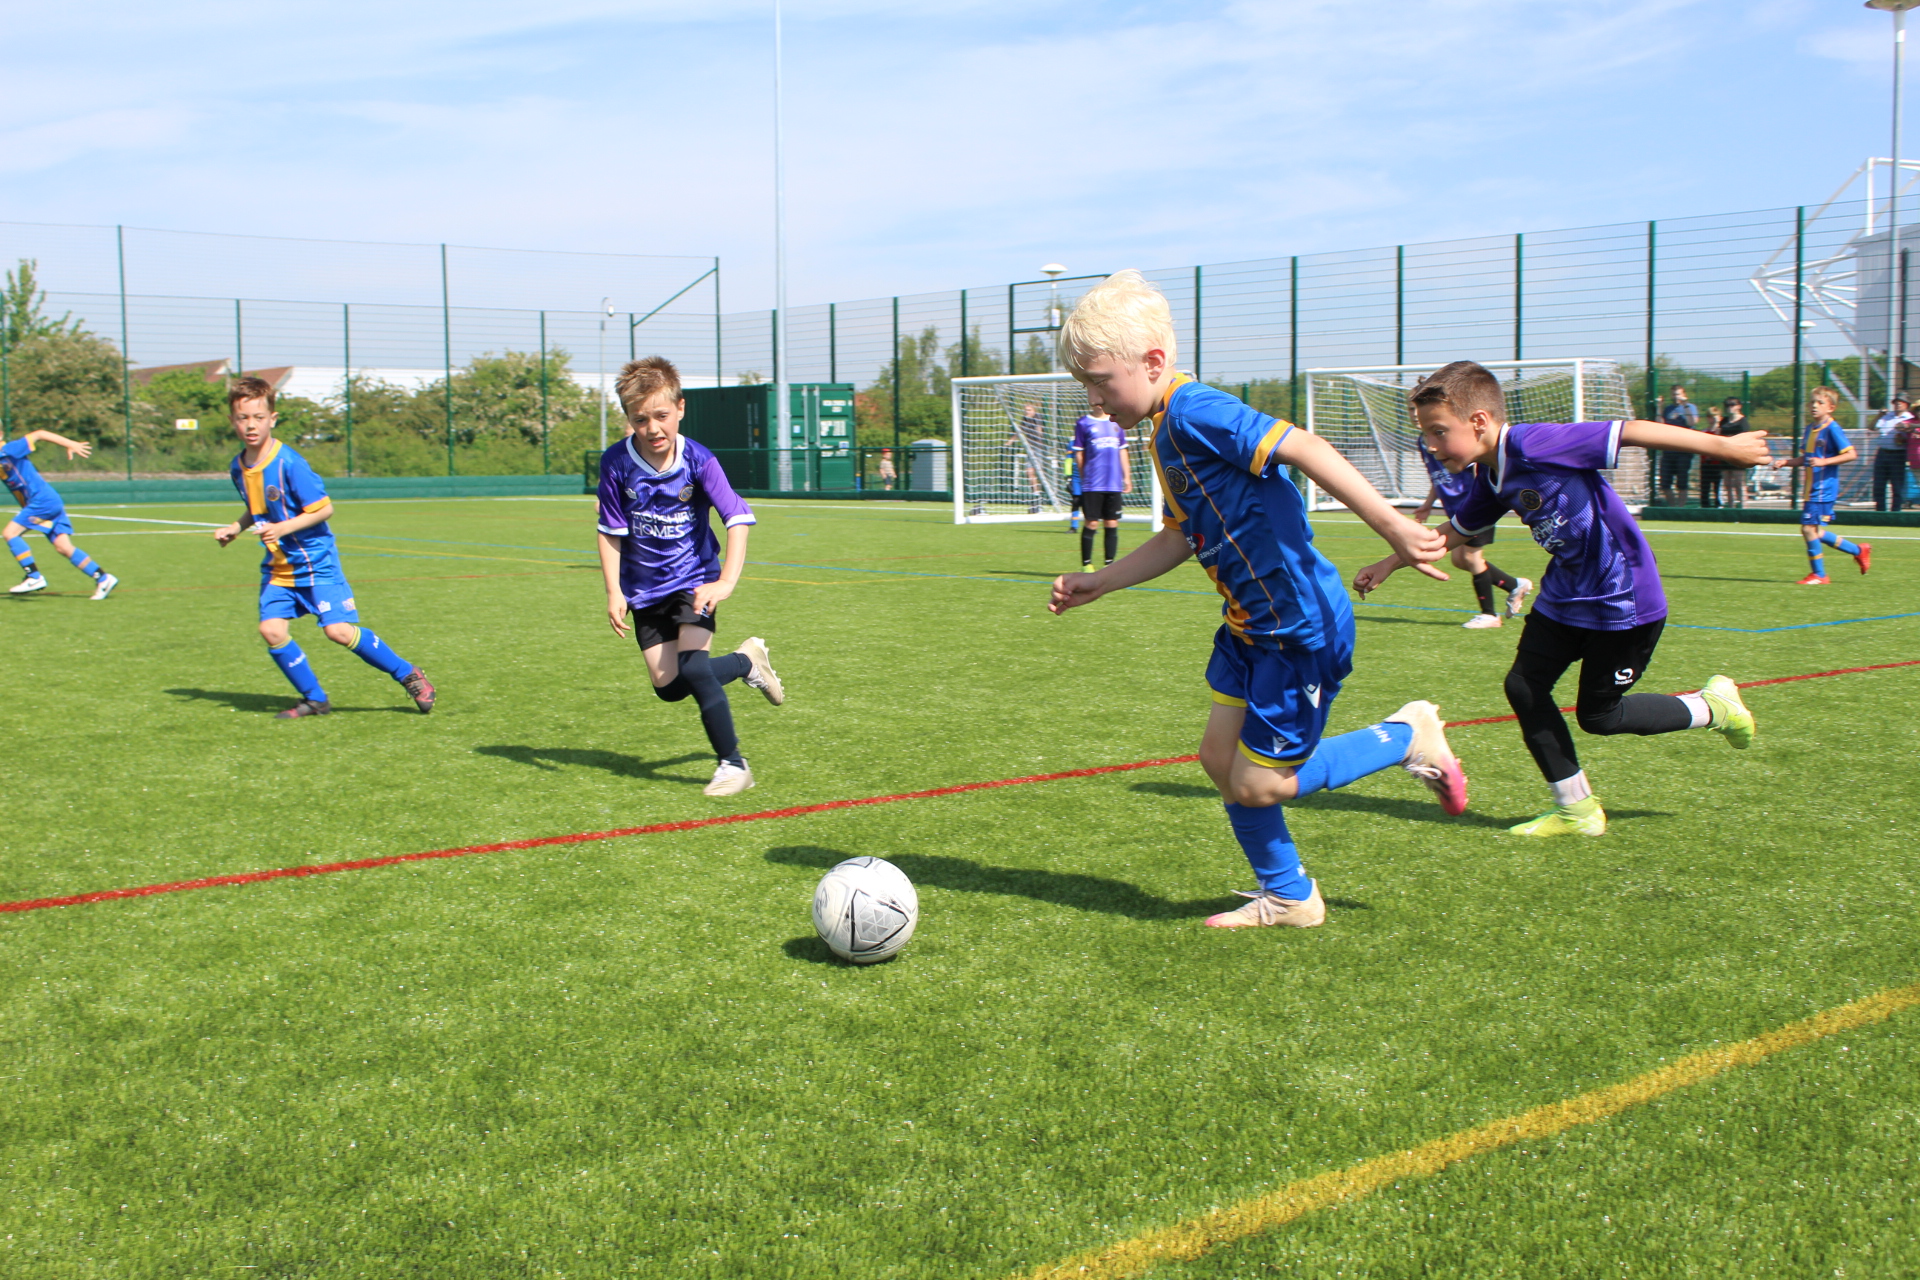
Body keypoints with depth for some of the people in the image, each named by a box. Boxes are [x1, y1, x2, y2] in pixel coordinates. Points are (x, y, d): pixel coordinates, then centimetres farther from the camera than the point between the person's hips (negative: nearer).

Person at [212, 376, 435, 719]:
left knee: (338, 630, -14)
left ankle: (410, 676, 2)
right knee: (271, 630, -7)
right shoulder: (238, 467, 4)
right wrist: (235, 528, 6)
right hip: (277, 566, 7)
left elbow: (323, 509, -16)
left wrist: (283, 528, -24)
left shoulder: (289, 463, -18)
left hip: (316, 562, -7)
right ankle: (314, 699, 10)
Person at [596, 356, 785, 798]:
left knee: (692, 665, -21)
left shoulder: (697, 460, -17)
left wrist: (726, 582, -33)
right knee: (668, 685, 1)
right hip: (645, 588, 3)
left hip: (693, 579, -3)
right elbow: (610, 532, -3)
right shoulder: (616, 464, -12)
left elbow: (738, 518, -22)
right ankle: (747, 661, 27)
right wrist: (614, 593, -10)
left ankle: (732, 763, -7)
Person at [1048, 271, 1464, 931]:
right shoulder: (1166, 435, 11)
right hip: (1250, 627, 10)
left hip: (1303, 629, -10)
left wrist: (1391, 526, -36)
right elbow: (1178, 540, 22)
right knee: (1220, 757, 10)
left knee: (1257, 785, -2)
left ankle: (1408, 736, 14)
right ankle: (1287, 897, 27)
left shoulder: (1195, 413, -21)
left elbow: (1304, 448, -30)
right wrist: (1098, 583, 20)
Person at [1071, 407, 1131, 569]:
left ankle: (1109, 564, 9)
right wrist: (1084, 477, 0)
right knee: (1091, 524, -4)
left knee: (1112, 525, 3)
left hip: (1114, 484, 4)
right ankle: (1086, 564, 5)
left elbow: (1122, 451, 18)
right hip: (1092, 485, -4)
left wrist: (1127, 477, 14)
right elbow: (1079, 453, 3)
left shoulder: (1117, 422, 13)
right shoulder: (1083, 423, 1)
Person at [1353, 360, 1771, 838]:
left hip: (1624, 599, -8)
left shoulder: (1533, 444, -26)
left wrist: (1724, 446, -23)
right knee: (1524, 686, 2)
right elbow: (1456, 531, 20)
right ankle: (1576, 809, 15)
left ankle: (1714, 706, 25)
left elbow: (1635, 432, -25)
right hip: (1565, 595, 8)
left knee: (1598, 716, 2)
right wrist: (1390, 563, 18)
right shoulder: (1491, 480, 1)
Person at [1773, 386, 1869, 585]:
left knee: (1809, 528, -11)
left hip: (1824, 488, -9)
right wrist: (1786, 462, 6)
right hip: (1812, 489, 9)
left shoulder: (1832, 429, -10)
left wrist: (1824, 461, -22)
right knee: (1816, 531, 12)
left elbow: (1851, 454, -15)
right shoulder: (1809, 429, 15)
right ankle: (1859, 551, 27)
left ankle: (1818, 574, 0)